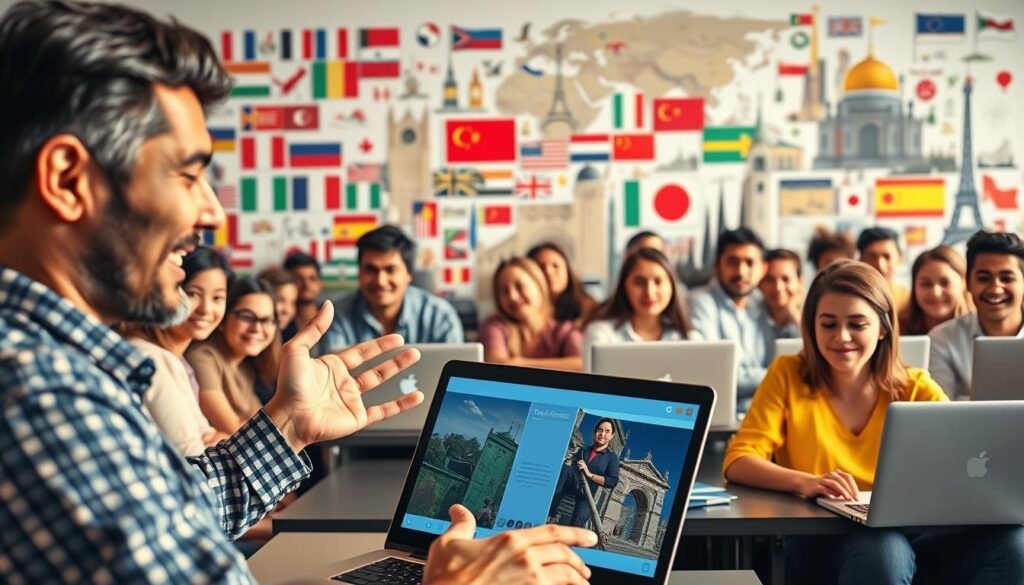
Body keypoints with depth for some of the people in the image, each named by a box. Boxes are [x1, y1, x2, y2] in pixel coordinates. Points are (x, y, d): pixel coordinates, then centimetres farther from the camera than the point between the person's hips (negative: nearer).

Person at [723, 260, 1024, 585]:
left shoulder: (917, 388, 11)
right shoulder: (788, 375, 4)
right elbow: (738, 461, -4)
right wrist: (805, 482, -24)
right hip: (822, 540, -3)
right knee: (882, 551, -39)